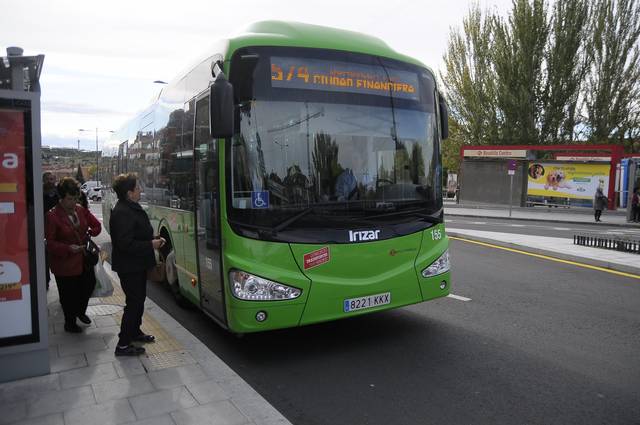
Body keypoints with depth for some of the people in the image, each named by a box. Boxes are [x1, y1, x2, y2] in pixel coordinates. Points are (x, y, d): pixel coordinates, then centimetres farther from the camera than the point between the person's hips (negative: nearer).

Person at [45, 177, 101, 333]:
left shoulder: (81, 210, 1)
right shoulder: (52, 216, -17)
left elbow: (97, 225, 12)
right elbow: (50, 243, -16)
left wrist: (88, 233, -4)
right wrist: (68, 248, -26)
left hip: (83, 260, 6)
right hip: (64, 263, -6)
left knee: (89, 284, 16)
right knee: (69, 295, 8)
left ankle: (80, 311, 45)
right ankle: (70, 323, 30)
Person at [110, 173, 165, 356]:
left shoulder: (132, 208, 10)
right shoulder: (122, 213, -24)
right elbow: (126, 243, -29)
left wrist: (154, 239, 5)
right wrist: (150, 245, -21)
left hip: (137, 265, 11)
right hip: (129, 267, -11)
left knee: (138, 299, 22)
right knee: (134, 303, -3)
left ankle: (135, 331, 38)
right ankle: (123, 344, 7)